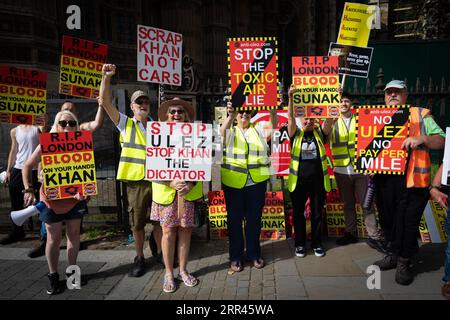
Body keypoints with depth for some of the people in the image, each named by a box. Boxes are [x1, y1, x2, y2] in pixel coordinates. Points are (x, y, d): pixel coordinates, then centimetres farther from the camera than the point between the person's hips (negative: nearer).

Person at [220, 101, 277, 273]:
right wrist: (230, 116, -40)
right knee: (235, 219, 6)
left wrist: (273, 111, -32)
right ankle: (236, 256, 19)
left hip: (257, 181, 2)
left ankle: (253, 253, 26)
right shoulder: (230, 131, 5)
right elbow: (222, 131, -19)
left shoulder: (258, 129, 9)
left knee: (254, 218, 11)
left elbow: (273, 124, -11)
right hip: (233, 182, -1)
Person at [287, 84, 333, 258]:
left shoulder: (319, 133, 7)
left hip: (318, 180, 1)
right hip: (298, 180, -1)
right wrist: (291, 97, -25)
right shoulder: (296, 134, 2)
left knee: (317, 214, 11)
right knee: (298, 213, 9)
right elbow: (290, 118, -13)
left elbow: (329, 119, -7)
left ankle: (317, 243, 26)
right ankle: (300, 244, 23)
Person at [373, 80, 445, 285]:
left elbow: (441, 141, 3)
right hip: (384, 178, 4)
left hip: (411, 180, -4)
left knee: (408, 222, 1)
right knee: (387, 220, 12)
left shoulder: (420, 115, 7)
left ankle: (404, 262, 18)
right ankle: (393, 255, 31)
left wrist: (422, 139, -17)